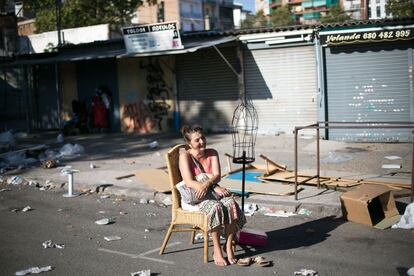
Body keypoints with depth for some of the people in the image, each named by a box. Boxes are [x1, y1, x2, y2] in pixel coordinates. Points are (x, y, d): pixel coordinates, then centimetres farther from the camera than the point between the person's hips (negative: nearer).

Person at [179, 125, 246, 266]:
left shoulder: (212, 153, 6)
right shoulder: (185, 156, -8)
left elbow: (217, 175, -8)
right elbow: (189, 182, -19)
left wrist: (207, 184, -30)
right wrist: (215, 188, -26)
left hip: (212, 194, 4)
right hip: (193, 198, -4)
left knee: (231, 203, -28)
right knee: (216, 207, -35)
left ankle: (229, 247, -20)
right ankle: (217, 251, -24)